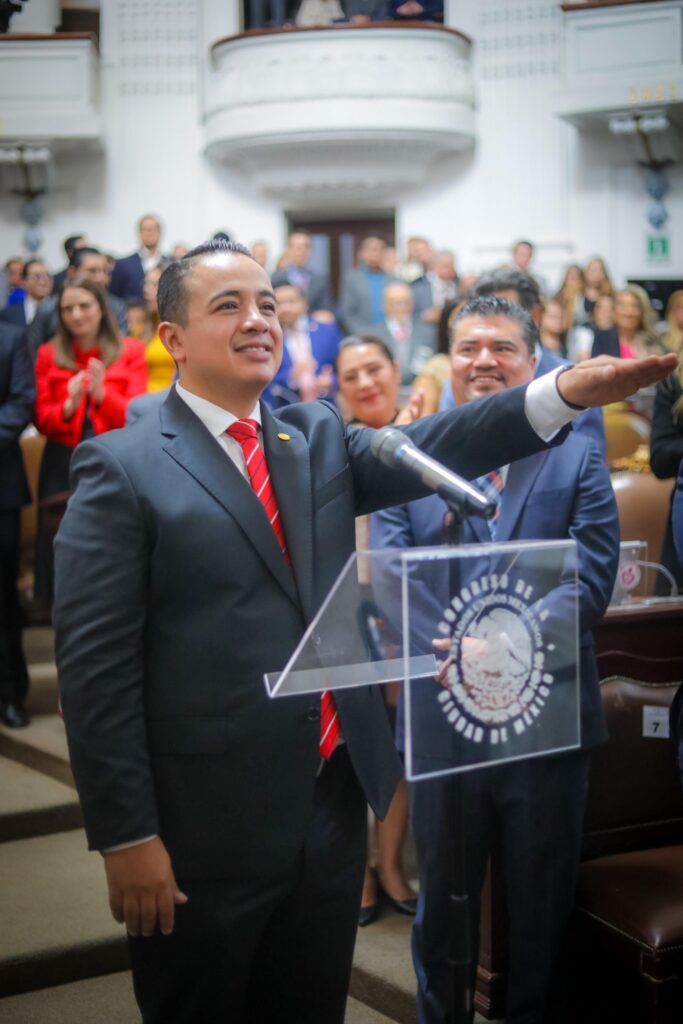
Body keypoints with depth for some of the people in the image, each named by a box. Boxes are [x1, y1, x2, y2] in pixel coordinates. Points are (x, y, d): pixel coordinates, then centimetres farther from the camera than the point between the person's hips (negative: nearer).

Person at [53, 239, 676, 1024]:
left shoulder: (318, 438, 9)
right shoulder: (123, 467, -8)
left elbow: (427, 450, -8)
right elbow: (95, 666, -12)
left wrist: (565, 391, -23)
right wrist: (127, 837, -14)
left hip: (333, 806, 5)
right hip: (207, 832, -5)